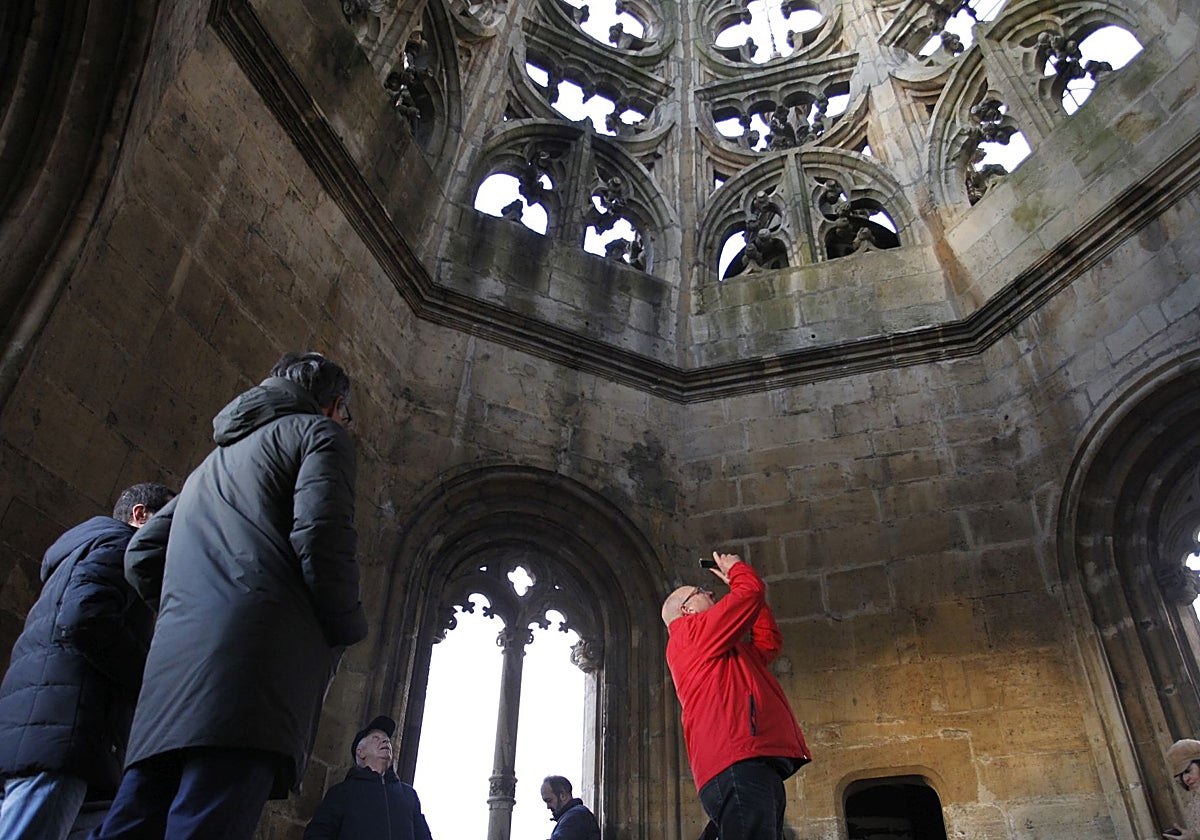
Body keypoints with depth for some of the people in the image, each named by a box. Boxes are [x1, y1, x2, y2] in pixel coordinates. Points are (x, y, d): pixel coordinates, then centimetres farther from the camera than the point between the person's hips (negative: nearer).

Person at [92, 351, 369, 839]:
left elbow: (142, 555, 28)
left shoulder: (218, 458, 34)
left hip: (173, 656, 8)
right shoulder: (319, 433, 10)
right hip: (254, 648, -7)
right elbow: (320, 536, -9)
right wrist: (346, 630, 1)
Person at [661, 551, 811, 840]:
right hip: (739, 767, -10)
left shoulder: (718, 651, 34)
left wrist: (739, 586, 41)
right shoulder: (689, 632, 5)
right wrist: (735, 568, 23)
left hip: (758, 770, 10)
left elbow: (769, 642, 43)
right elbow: (751, 593, 0)